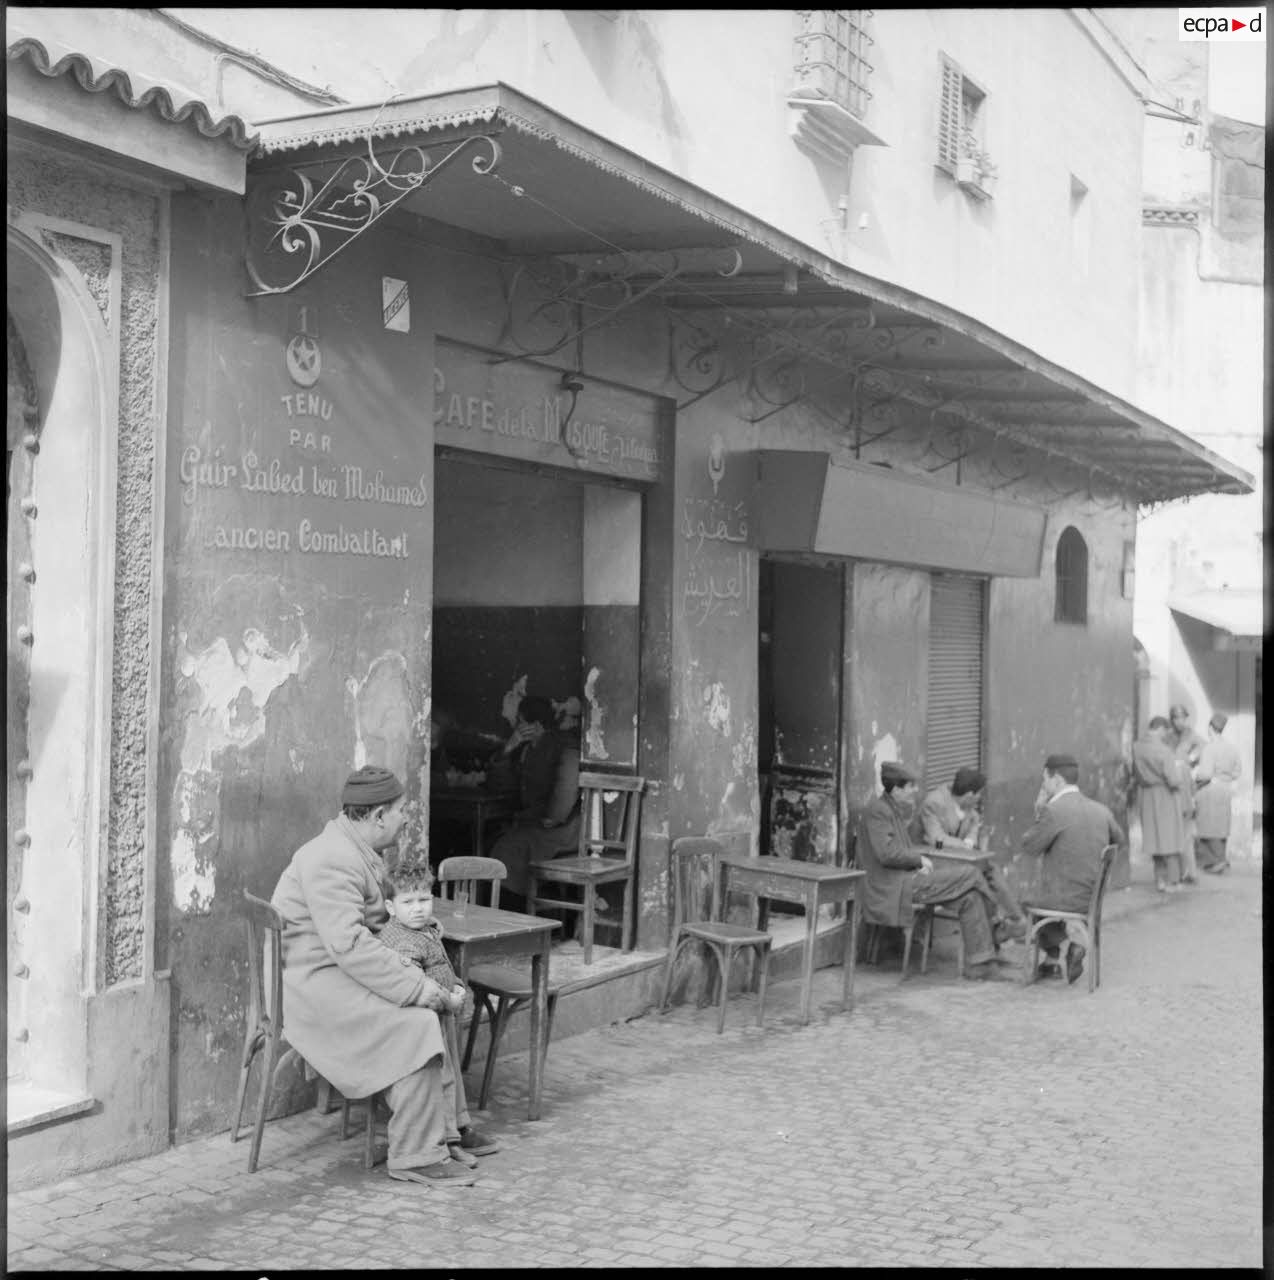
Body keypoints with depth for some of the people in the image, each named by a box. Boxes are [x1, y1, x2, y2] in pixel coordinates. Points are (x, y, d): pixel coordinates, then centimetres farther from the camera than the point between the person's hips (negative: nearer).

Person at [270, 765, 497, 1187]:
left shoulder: (357, 852, 13)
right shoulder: (332, 860, -22)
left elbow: (367, 927, 20)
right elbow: (349, 945, -30)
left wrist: (424, 983, 8)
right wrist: (415, 988, -26)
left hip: (339, 972, 11)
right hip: (313, 982, -11)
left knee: (438, 1008, 8)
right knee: (416, 1025, -23)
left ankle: (442, 1128, 13)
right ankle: (416, 1157, -16)